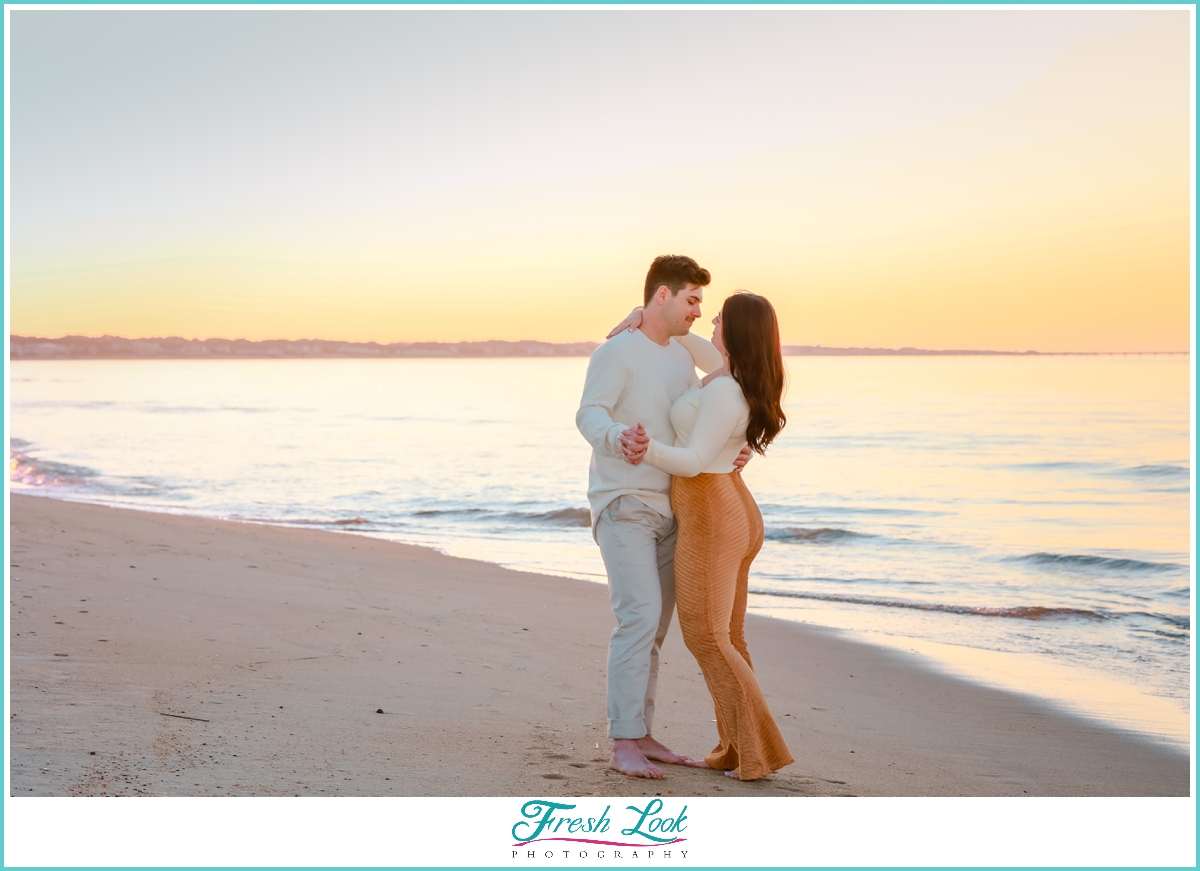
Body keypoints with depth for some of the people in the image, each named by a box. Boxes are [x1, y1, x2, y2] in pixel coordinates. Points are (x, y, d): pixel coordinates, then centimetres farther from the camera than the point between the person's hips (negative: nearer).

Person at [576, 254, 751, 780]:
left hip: (665, 510, 8)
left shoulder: (681, 356, 14)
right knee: (639, 618, -18)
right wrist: (617, 439, -48)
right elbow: (590, 415, -25)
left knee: (652, 626, 8)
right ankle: (624, 747, -15)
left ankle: (640, 737, 14)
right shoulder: (615, 352, -10)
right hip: (621, 506, -8)